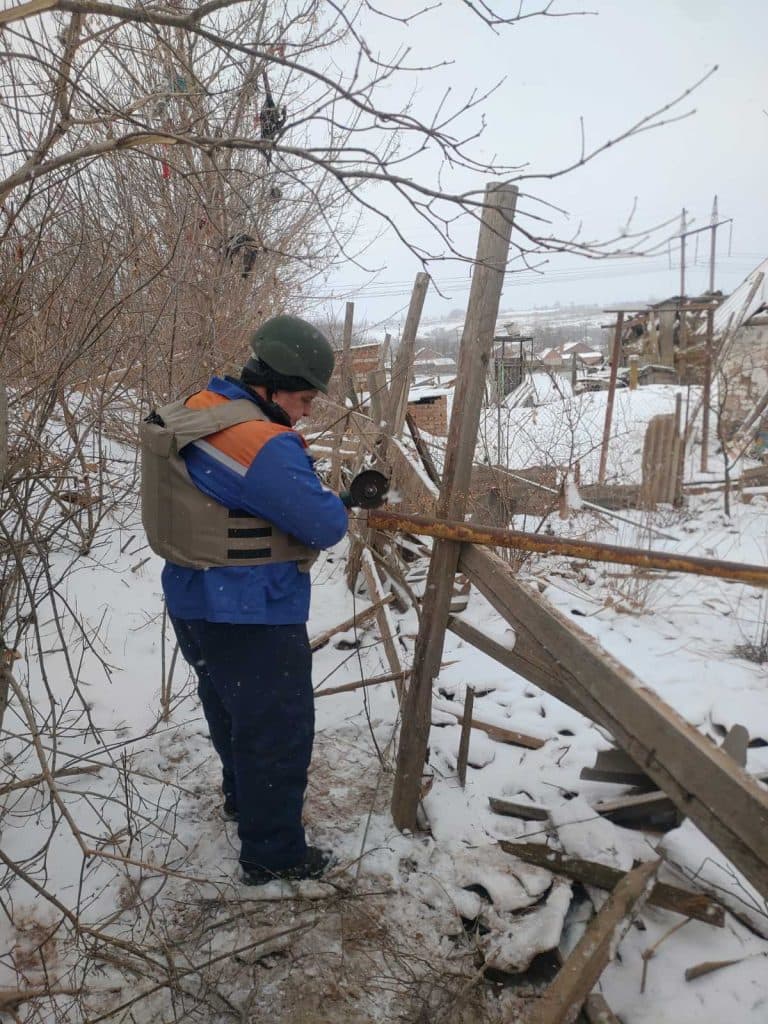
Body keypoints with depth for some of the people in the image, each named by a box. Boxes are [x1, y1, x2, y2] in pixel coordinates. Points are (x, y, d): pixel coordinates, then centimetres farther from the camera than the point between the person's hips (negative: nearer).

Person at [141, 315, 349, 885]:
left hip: (196, 603, 9)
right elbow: (325, 526, -23)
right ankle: (273, 854, 22)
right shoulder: (266, 447, -28)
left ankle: (244, 796, 50)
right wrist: (340, 502, 1)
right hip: (253, 618, -9)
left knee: (232, 711, 28)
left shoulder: (194, 413, 2)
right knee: (278, 730, 7)